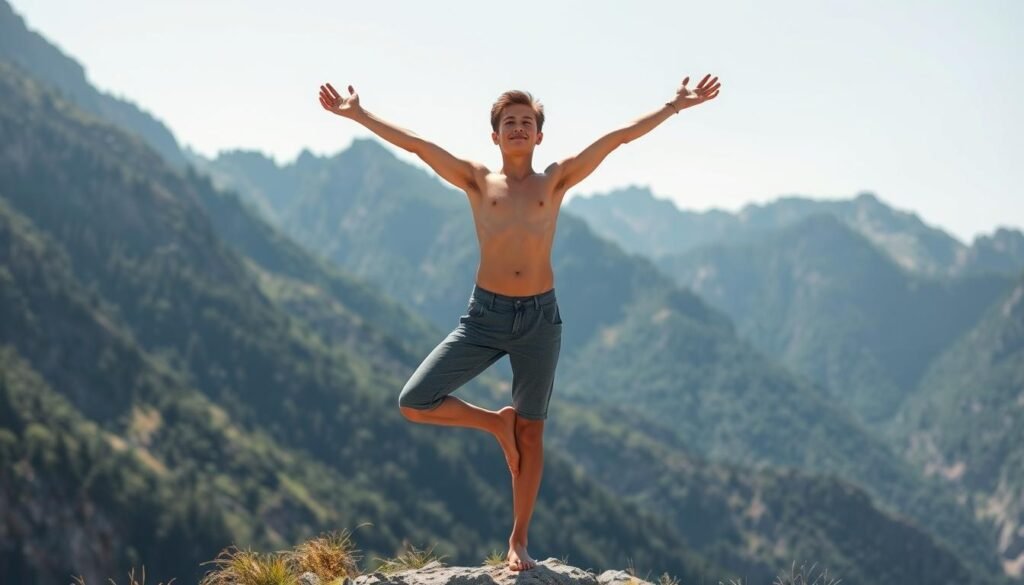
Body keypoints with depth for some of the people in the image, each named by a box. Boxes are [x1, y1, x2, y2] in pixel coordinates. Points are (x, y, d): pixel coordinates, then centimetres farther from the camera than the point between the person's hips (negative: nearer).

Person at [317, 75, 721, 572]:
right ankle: (496, 422, 15)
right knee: (414, 404, -10)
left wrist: (675, 106, -3)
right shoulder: (477, 182, 4)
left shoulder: (555, 181, 4)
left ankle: (518, 542, 19)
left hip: (539, 317, 0)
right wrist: (358, 114, -3)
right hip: (484, 315, 0)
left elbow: (618, 137, -1)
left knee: (531, 432, 6)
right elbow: (415, 144, 0)